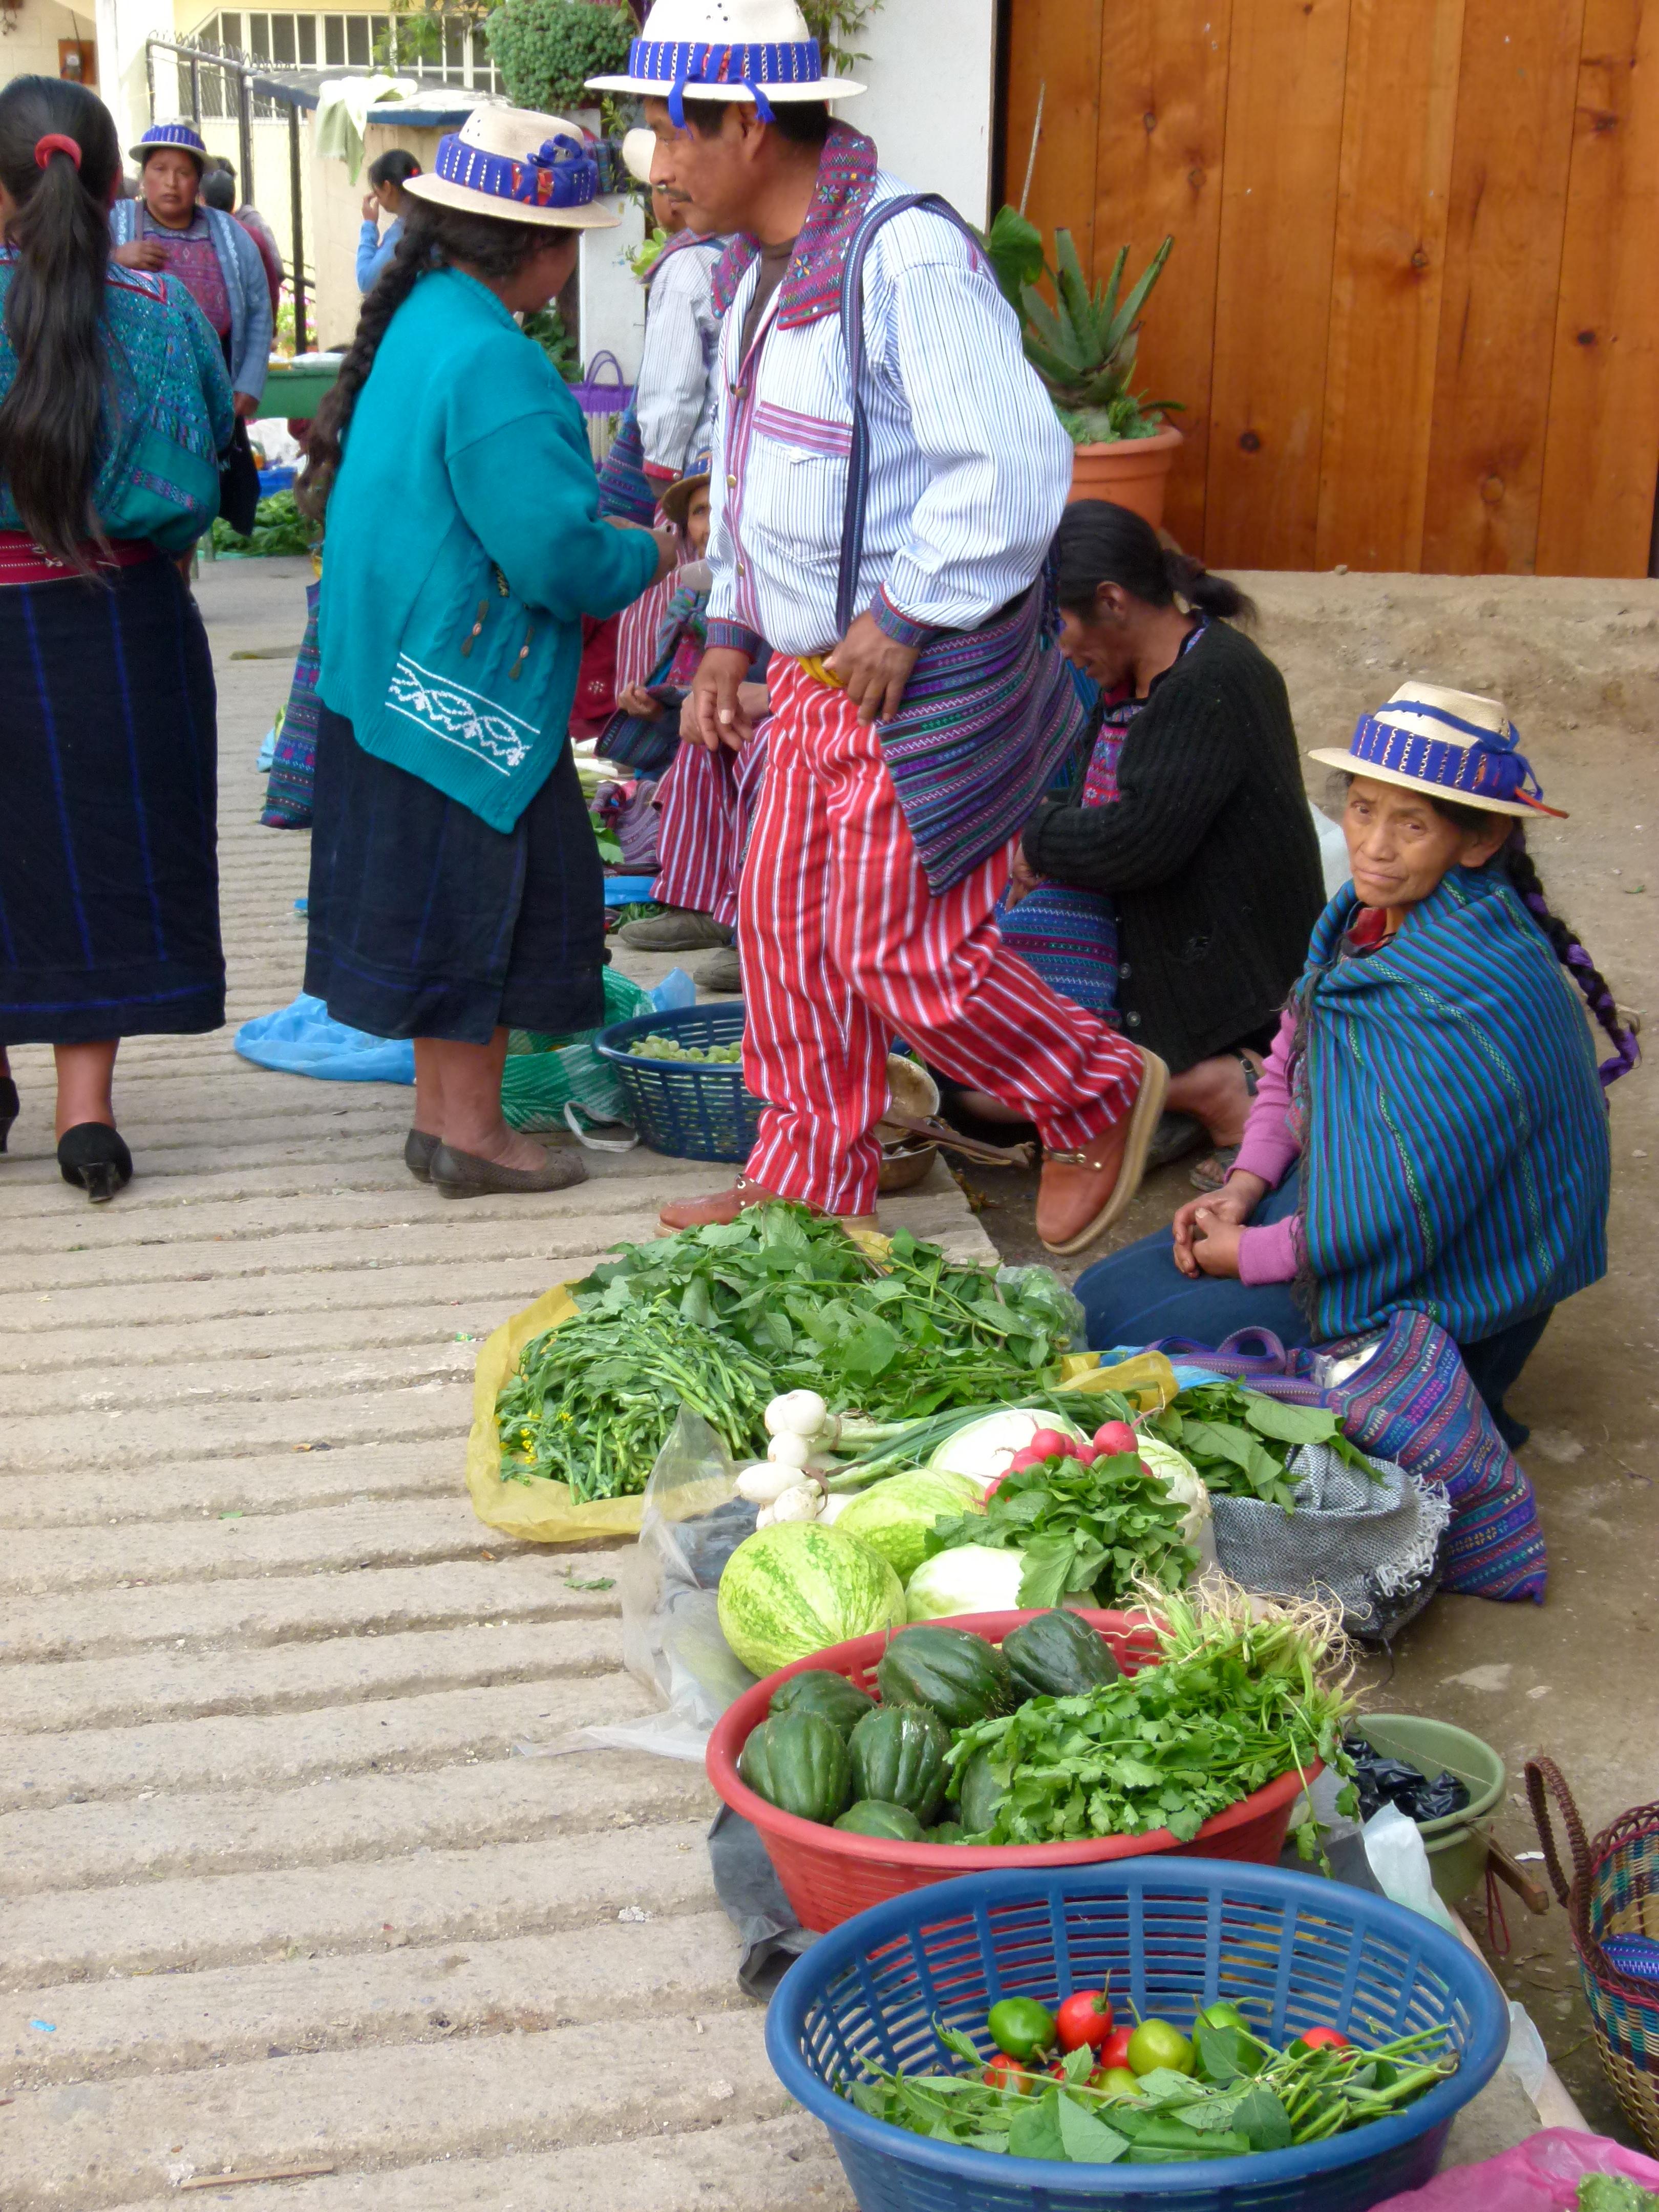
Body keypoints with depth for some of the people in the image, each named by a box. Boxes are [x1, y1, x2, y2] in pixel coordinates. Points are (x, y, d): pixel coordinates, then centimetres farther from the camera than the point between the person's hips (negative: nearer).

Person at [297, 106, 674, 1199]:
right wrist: (654, 556, -5)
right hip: (470, 691, -10)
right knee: (483, 899, 2)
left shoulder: (416, 321, 10)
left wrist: (615, 537, 18)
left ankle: (444, 1111, 26)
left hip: (397, 680, 10)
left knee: (439, 898, 16)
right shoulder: (491, 364, -21)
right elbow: (559, 553, -25)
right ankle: (469, 1130, 12)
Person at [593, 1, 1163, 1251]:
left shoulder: (908, 257, -20)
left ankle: (1105, 1101, 19)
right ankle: (810, 1184, 27)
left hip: (924, 678, -9)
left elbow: (1016, 466, -26)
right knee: (785, 924, 12)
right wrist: (733, 630, 17)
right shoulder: (760, 269, 11)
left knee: (899, 954, -5)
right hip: (818, 670, 9)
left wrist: (906, 617, -22)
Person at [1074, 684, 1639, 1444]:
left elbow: (1405, 1218, -28)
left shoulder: (1472, 998, -31)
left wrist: (1245, 1254, -15)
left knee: (1138, 1343, -11)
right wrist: (1243, 1188, -3)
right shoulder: (1372, 914, -3)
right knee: (1101, 1298, 8)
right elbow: (1291, 1061, 12)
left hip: (1438, 1290, -9)